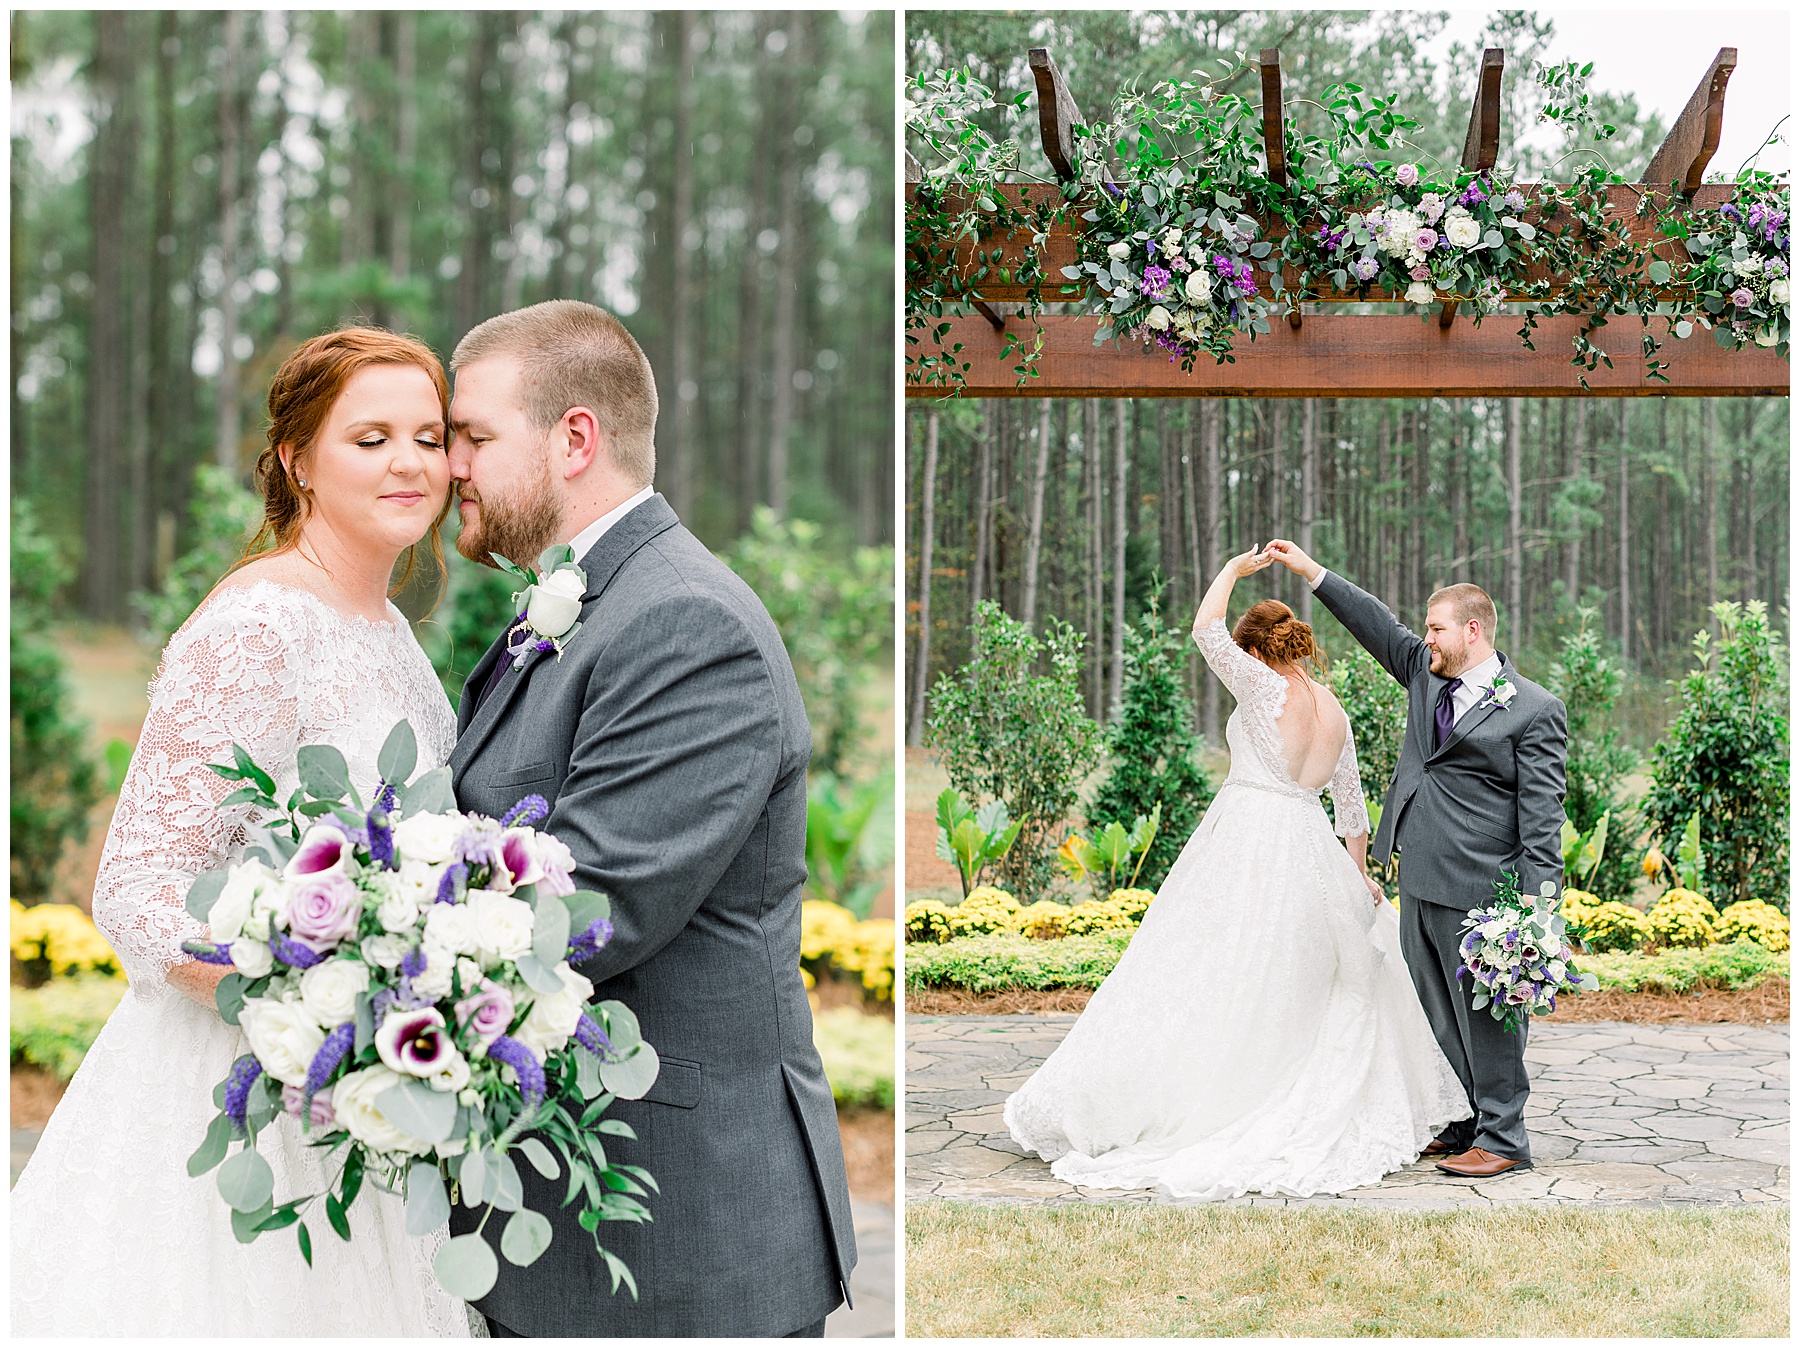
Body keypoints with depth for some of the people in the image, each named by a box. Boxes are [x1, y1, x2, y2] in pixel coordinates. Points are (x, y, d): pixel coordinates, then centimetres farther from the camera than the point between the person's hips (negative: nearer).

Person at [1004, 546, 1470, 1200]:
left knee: (1205, 974, -3)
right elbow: (1351, 803, 16)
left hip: (1245, 840, -6)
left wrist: (1235, 568, 0)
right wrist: (1358, 875, 25)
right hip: (1310, 851, 6)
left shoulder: (1266, 688, -9)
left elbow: (1206, 629, -14)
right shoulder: (1336, 713, 10)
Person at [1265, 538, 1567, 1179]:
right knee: (1438, 1015, 14)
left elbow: (1542, 818, -11)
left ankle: (1503, 1139, 9)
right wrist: (1311, 572, 19)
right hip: (1419, 884, 8)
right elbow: (1379, 627, 22)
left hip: (1477, 892, -8)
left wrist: (1538, 907, -16)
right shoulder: (1427, 674, 12)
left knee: (1485, 1013, -1)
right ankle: (1465, 1125, 25)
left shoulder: (1534, 710, -8)